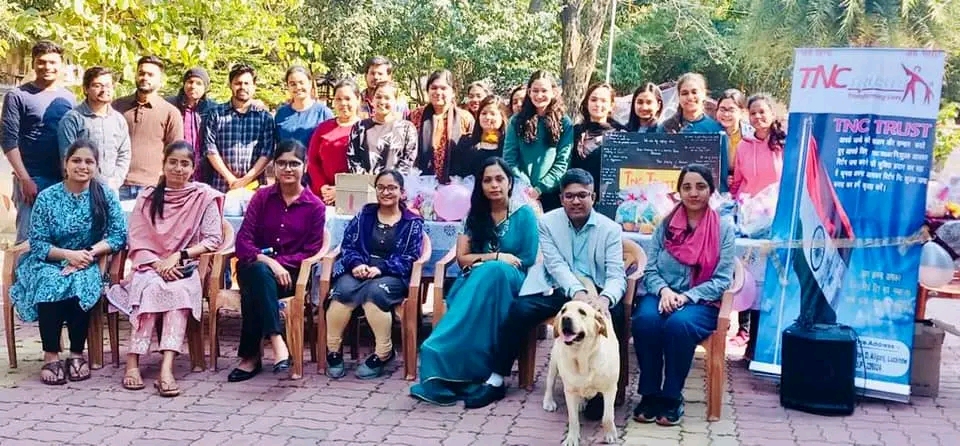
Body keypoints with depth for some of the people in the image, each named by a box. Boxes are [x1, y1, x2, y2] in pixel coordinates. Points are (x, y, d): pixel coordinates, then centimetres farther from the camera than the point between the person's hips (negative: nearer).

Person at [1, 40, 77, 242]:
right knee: (28, 239, -4)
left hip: (65, 180, 4)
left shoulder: (69, 98, 12)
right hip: (32, 180, -4)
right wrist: (24, 179, -13)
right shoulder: (18, 96, -1)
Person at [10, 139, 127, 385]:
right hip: (49, 263, 0)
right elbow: (37, 243, -5)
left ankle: (77, 353, -19)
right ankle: (50, 355, -22)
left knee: (81, 284, -33)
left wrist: (89, 253, -21)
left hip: (88, 263, 0)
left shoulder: (105, 196, -1)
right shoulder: (47, 197, -3)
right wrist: (69, 254, -22)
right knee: (50, 284, -33)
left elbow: (119, 235, -6)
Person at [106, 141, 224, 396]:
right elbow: (136, 242, 4)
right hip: (150, 267, 1)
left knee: (178, 290, -34)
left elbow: (213, 240, -2)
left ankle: (166, 367, -46)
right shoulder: (147, 198, 9)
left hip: (185, 269, -1)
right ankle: (133, 361, -35)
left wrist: (178, 256, -13)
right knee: (153, 287, -33)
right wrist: (158, 264, -14)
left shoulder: (205, 197, 4)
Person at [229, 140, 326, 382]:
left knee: (252, 292, -33)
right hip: (256, 268, 1)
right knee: (259, 271, -36)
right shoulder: (262, 197, 7)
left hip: (290, 274, -1)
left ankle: (251, 355, -29)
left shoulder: (315, 206, 2)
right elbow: (243, 240, -1)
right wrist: (267, 261, -20)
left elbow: (311, 253, -1)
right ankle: (276, 341, -43)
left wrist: (277, 262, -16)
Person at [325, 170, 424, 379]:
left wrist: (381, 268, -16)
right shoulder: (364, 215, 17)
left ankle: (383, 354, -27)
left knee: (375, 291, -37)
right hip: (359, 271, 2)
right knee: (344, 290, -33)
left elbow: (409, 259, 0)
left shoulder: (413, 222, 9)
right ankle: (333, 351, -22)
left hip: (392, 276, -2)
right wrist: (356, 264, -13)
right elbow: (347, 246, 10)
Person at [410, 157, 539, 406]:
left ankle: (442, 354, -45)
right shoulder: (475, 215, 12)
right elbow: (462, 258, 6)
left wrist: (483, 261, -5)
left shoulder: (524, 214, 3)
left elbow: (527, 261, -1)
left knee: (491, 272, -38)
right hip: (476, 281, 2)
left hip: (510, 283, -2)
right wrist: (497, 257, -8)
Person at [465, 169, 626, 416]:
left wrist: (604, 299, -35)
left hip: (596, 292, 0)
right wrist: (578, 292, -31)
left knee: (614, 315, -33)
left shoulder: (610, 229, 0)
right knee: (519, 310, -25)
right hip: (557, 289, 1)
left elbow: (616, 275, -11)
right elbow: (556, 266, -11)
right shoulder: (548, 222, 1)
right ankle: (496, 381, -12)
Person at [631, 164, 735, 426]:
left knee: (679, 324, -36)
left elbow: (722, 280, -4)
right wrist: (664, 290, -17)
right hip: (662, 295, 2)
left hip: (701, 303, -2)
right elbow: (650, 270, 5)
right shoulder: (665, 225, 8)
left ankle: (672, 397, -18)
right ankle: (649, 393, -17)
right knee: (645, 319, -32)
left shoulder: (724, 229, 2)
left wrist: (686, 297, -18)